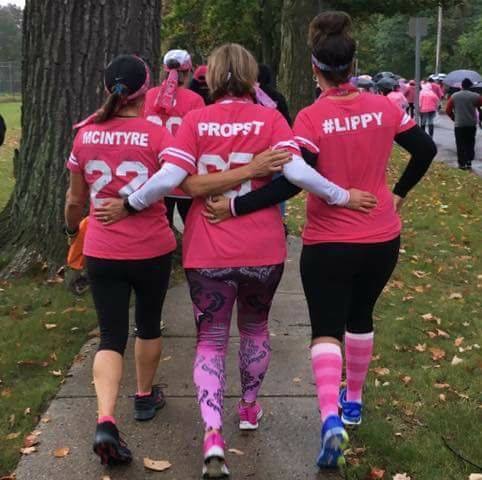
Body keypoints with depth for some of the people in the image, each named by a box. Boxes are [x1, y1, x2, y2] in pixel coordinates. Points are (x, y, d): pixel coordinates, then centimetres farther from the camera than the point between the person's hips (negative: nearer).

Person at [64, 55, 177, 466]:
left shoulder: (86, 135, -1)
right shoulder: (156, 135, -11)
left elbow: (75, 199, 10)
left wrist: (73, 230, 25)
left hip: (101, 251, 2)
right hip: (152, 250, -1)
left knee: (111, 336, 5)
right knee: (149, 325, 22)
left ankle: (106, 421, -15)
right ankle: (145, 397, 41)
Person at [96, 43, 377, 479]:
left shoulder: (196, 121, -3)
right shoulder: (270, 119, -3)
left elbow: (169, 178, -12)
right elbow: (296, 170, -16)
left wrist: (126, 206, 2)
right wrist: (343, 196, -4)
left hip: (207, 252, -1)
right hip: (263, 250, 1)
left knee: (210, 341, 11)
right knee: (255, 328, 25)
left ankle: (213, 433, -9)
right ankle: (250, 409, 43)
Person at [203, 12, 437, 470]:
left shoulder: (311, 118, -16)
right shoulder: (384, 107, -3)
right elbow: (425, 149, 5)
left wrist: (235, 207, -21)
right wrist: (398, 194, 17)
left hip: (328, 243, -4)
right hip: (383, 239, 4)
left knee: (325, 329, 3)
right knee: (360, 316, 23)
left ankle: (331, 417, -17)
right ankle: (353, 401, 38)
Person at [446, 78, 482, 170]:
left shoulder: (454, 96, -1)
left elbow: (448, 110, 2)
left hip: (459, 124, 0)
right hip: (471, 124, 0)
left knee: (460, 145, 5)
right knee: (470, 144, 10)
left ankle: (462, 164, 4)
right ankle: (469, 163, 8)